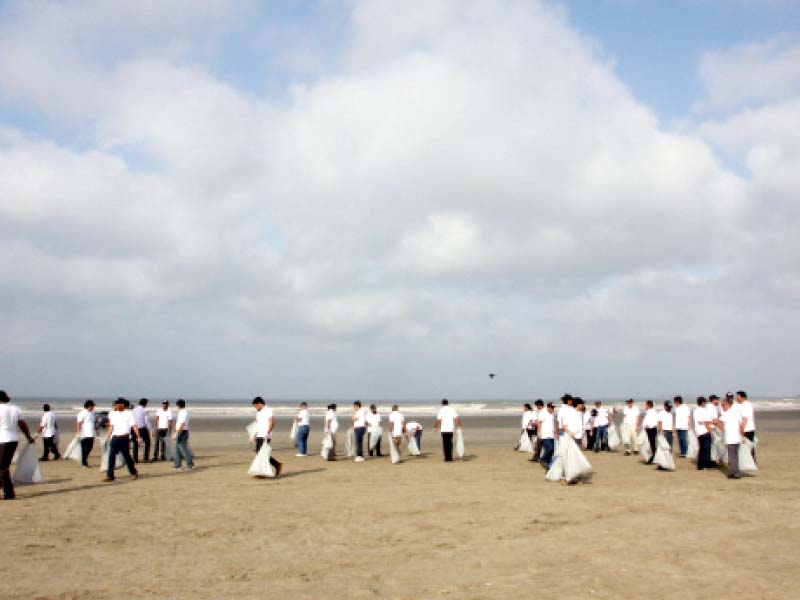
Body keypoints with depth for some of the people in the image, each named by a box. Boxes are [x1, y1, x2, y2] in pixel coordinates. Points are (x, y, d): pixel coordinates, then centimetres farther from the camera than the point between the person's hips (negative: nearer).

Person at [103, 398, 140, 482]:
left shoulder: (128, 414, -3)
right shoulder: (114, 414, 12)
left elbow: (134, 426, -7)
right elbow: (111, 426, 16)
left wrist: (138, 437, -12)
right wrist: (108, 437, 9)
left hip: (124, 438, -5)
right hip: (115, 438, 5)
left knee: (127, 456, 3)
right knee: (111, 456, -4)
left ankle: (133, 473, 20)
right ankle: (110, 475, -2)